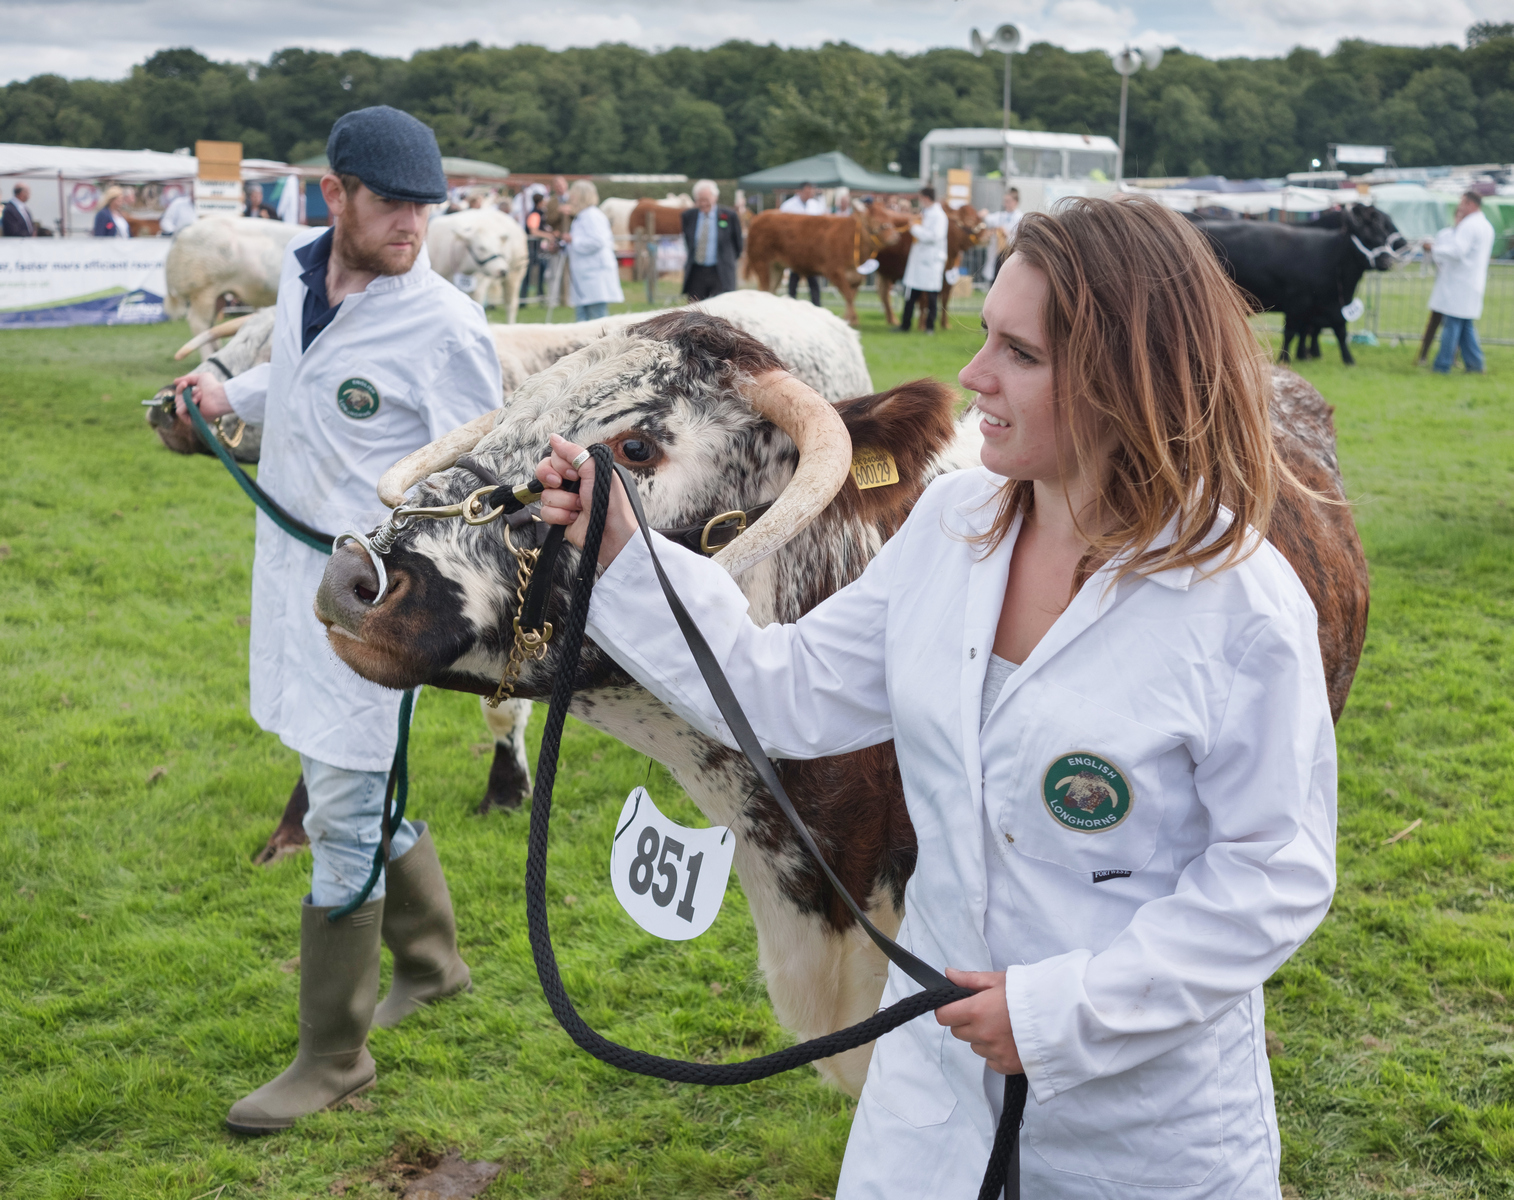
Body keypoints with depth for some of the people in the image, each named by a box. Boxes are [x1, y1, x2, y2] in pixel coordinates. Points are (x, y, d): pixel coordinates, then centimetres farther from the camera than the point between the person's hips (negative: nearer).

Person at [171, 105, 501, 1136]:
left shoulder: (445, 326, -18)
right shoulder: (300, 273, 4)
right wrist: (231, 392, 10)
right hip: (291, 566, 8)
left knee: (344, 817, -2)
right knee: (359, 788, 20)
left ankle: (334, 1057, 13)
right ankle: (432, 961, 42)